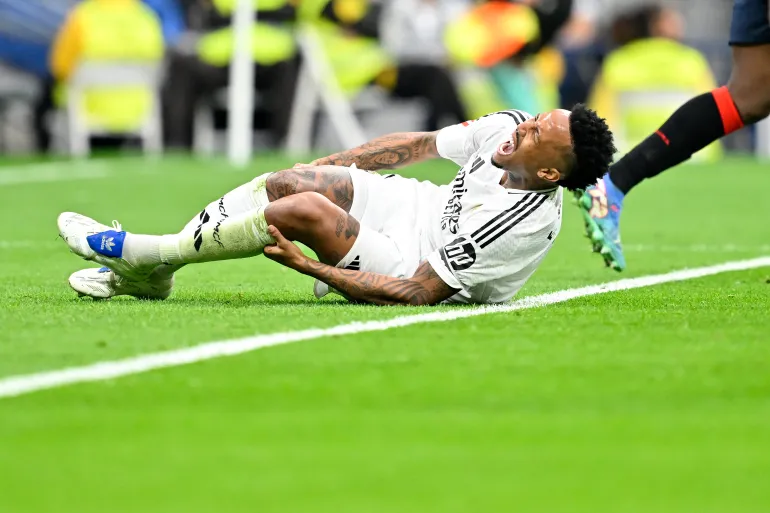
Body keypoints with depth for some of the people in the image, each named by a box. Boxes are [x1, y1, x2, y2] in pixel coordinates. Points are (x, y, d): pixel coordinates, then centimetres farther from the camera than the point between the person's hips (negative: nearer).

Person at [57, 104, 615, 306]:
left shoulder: (525, 225, -34)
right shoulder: (509, 127, -13)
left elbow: (416, 293, -30)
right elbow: (421, 143, 5)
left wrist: (314, 269, -30)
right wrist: (322, 166, 7)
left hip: (419, 264, -8)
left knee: (305, 208, -26)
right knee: (284, 182, -10)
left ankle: (151, 256, -9)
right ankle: (144, 269, -5)